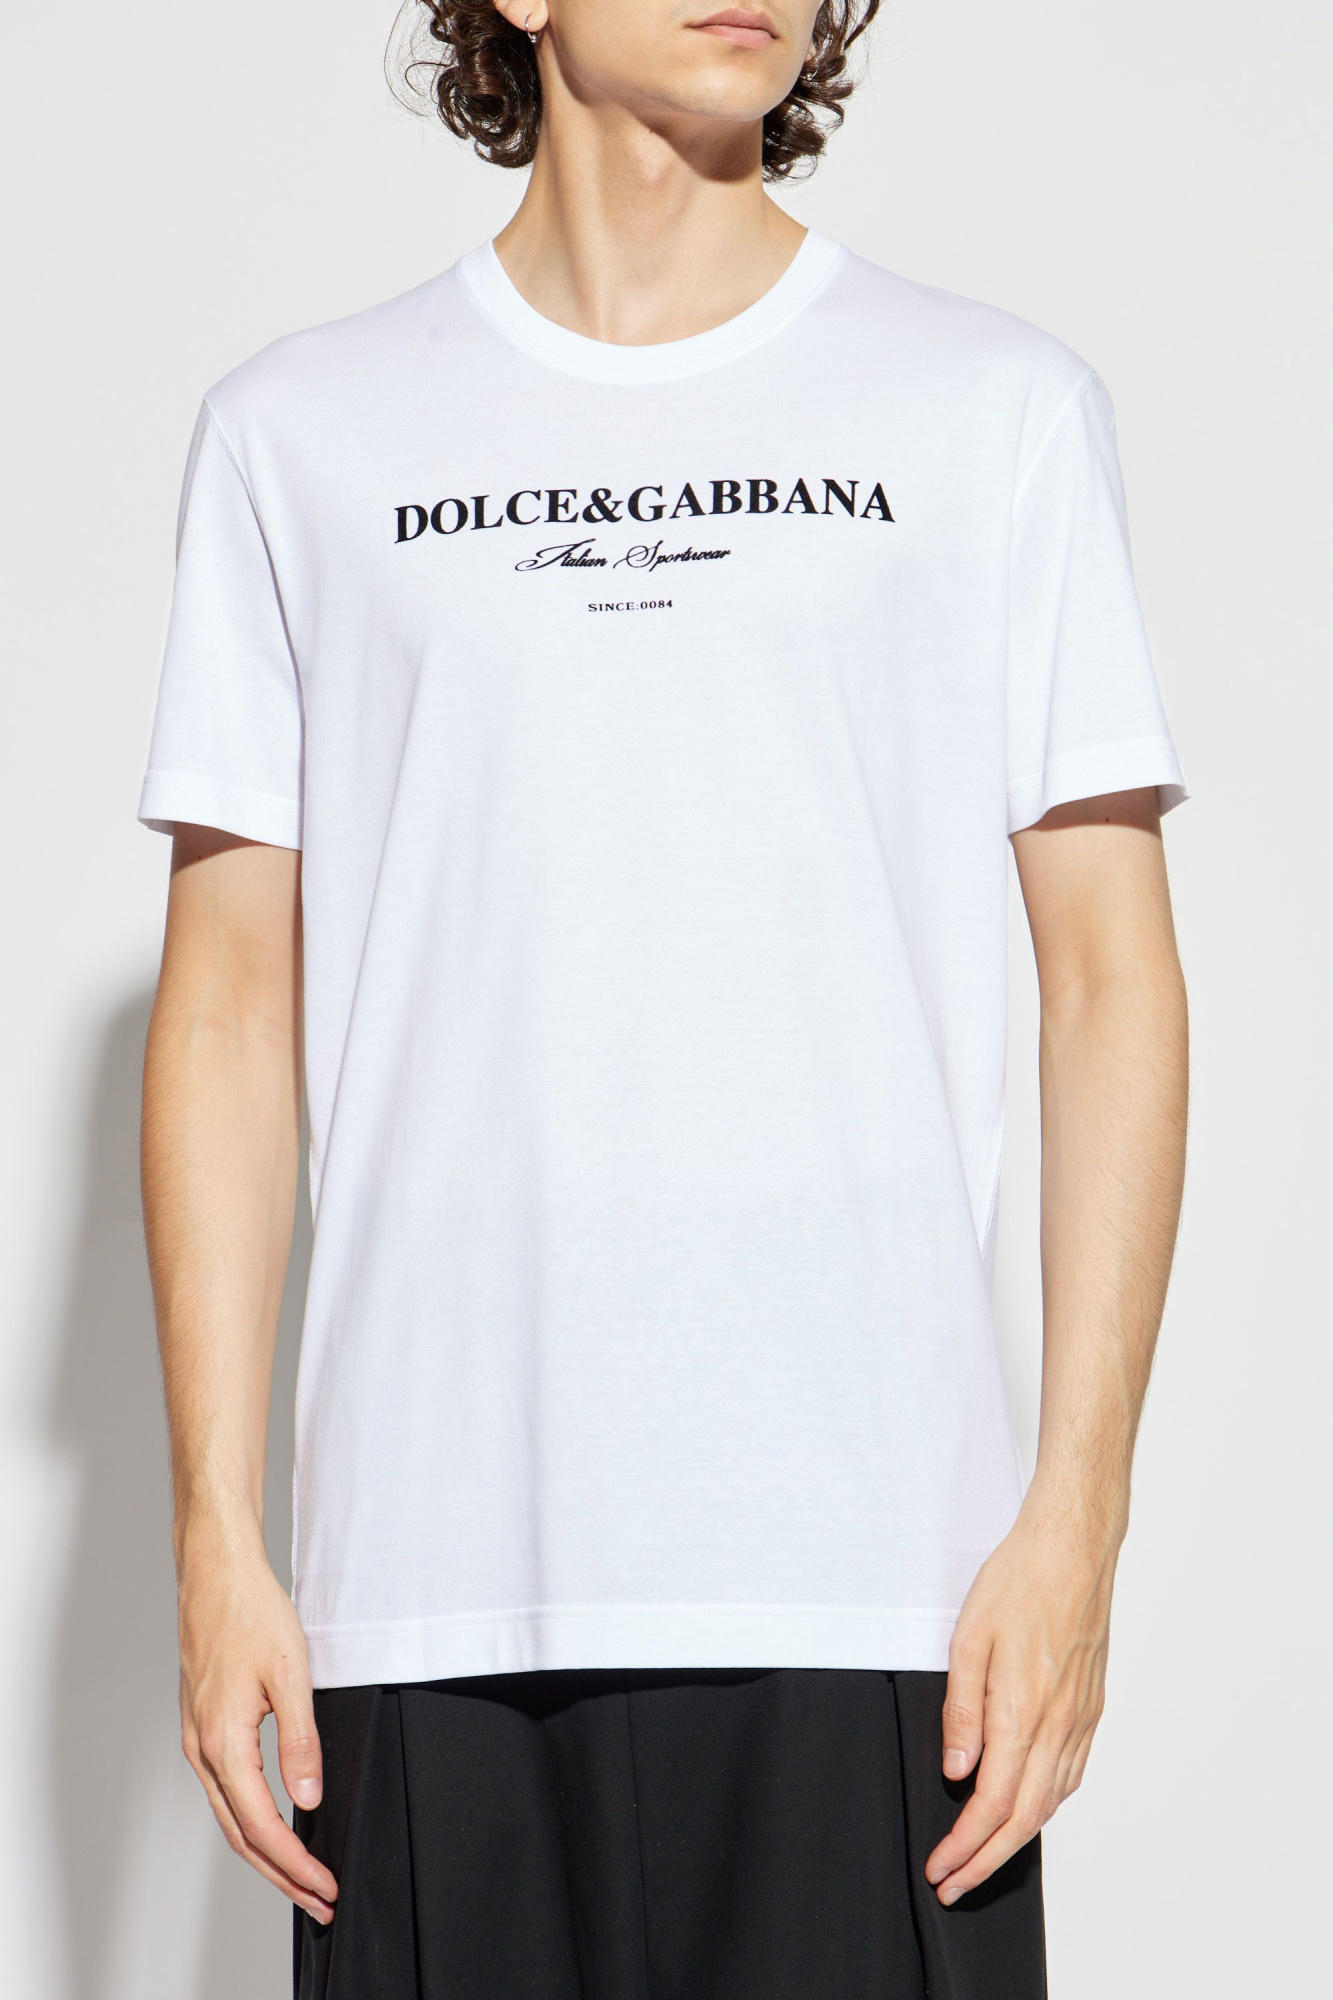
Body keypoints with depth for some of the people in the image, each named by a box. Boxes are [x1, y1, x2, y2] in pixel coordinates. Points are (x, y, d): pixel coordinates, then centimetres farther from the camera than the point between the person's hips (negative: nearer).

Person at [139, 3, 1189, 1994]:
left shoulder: (1003, 410, 7)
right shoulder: (303, 434, 9)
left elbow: (1111, 980, 5)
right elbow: (233, 1006, 8)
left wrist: (1078, 1516, -4)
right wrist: (220, 1538, 2)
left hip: (875, 1588, 0)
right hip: (430, 1588, 1)